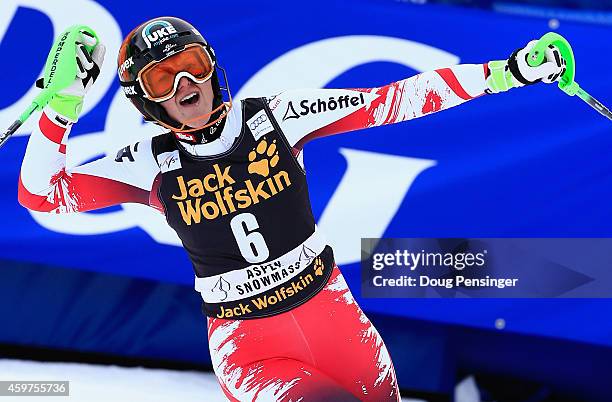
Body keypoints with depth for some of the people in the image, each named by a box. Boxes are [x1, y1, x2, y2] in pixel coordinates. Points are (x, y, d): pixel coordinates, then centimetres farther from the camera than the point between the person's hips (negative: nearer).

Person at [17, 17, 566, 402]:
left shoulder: (274, 117, -5)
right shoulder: (153, 164, -5)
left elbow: (389, 101, -7)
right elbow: (40, 193, -7)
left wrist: (505, 73, -11)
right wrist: (64, 102, -17)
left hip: (329, 309, 3)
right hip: (247, 344, -2)